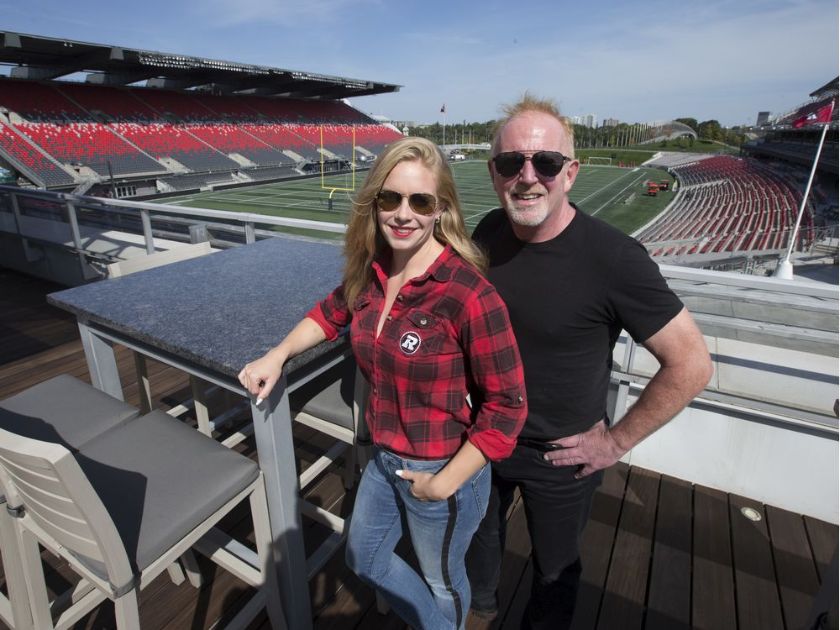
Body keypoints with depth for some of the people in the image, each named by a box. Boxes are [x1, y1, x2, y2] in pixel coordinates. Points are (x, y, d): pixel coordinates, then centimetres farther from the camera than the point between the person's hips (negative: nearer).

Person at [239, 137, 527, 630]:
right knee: (364, 558, 28)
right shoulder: (371, 271, -7)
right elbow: (332, 313, 14)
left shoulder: (469, 295, -29)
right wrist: (277, 356, 2)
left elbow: (507, 406, -23)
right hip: (384, 458, 7)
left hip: (441, 472, -6)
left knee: (442, 581, 23)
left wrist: (444, 483, -18)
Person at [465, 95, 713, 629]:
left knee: (555, 570, 23)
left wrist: (617, 440, -15)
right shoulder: (487, 233, -10)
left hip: (560, 459, -5)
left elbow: (692, 365, -20)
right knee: (478, 537, 30)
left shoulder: (613, 257, -26)